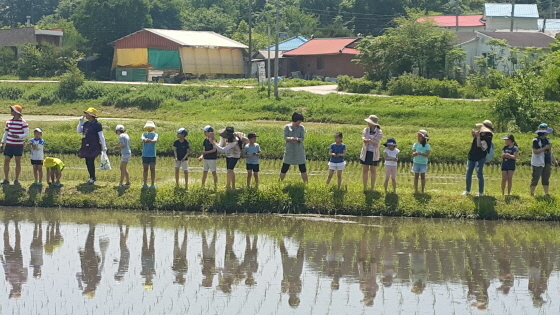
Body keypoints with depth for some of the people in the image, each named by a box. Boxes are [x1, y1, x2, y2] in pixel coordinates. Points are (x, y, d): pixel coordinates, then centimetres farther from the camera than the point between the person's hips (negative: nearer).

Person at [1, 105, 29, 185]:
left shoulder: (23, 122, -7)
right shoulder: (9, 121, 9)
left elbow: (26, 134, -8)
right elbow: (6, 133, 16)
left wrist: (18, 136, -24)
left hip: (18, 145, -4)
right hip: (9, 145, 4)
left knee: (18, 162, 0)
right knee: (6, 161, -1)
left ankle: (16, 180, 9)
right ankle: (6, 179, 6)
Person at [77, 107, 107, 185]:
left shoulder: (97, 125, -10)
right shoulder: (86, 124, 12)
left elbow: (101, 136, -9)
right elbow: (78, 131, 16)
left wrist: (104, 147, -10)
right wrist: (80, 122, 5)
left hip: (93, 147, -8)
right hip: (86, 147, 8)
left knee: (90, 162, -10)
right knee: (87, 162, 11)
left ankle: (92, 178, -1)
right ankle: (92, 177, 23)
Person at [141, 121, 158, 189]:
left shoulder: (155, 134, 3)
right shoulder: (144, 134, 7)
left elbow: (155, 140, -19)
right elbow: (143, 139, -15)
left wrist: (150, 140, -40)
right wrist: (145, 140, -40)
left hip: (152, 154, -2)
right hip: (145, 154, 2)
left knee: (152, 169, 0)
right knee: (145, 169, 7)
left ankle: (153, 184, 4)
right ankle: (145, 184, 12)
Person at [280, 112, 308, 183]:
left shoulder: (301, 128, 3)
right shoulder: (287, 127, 2)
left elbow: (302, 138, -6)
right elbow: (285, 137, -8)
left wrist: (296, 139, -28)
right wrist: (290, 138, -30)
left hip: (299, 151, 1)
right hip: (289, 150, -1)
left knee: (303, 169, 1)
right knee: (284, 168, -1)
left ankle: (306, 183, 8)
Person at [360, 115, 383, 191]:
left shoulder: (379, 132, -5)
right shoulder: (366, 130, 3)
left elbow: (376, 142, -17)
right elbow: (363, 138, -14)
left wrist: (369, 140, -38)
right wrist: (364, 140, -39)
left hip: (374, 154, -2)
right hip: (366, 153, 2)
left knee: (373, 171, 6)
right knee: (365, 170, 5)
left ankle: (372, 188, 15)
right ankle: (365, 188, 13)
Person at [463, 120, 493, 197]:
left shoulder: (488, 137, -15)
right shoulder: (479, 133, 6)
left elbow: (479, 145, -24)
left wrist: (478, 136, -24)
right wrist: (473, 134, 4)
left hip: (480, 158, -7)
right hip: (472, 156, 7)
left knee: (479, 175, -4)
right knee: (468, 174, 11)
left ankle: (481, 192, 5)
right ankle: (467, 190, 21)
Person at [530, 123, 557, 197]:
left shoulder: (547, 139, 12)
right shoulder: (536, 140, -11)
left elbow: (550, 151, 19)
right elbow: (535, 151, -20)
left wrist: (554, 160, 16)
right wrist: (545, 148, -22)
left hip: (547, 163, 7)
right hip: (538, 163, -7)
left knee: (546, 179, 8)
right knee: (536, 178, -3)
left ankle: (546, 193, 12)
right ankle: (532, 193, 3)